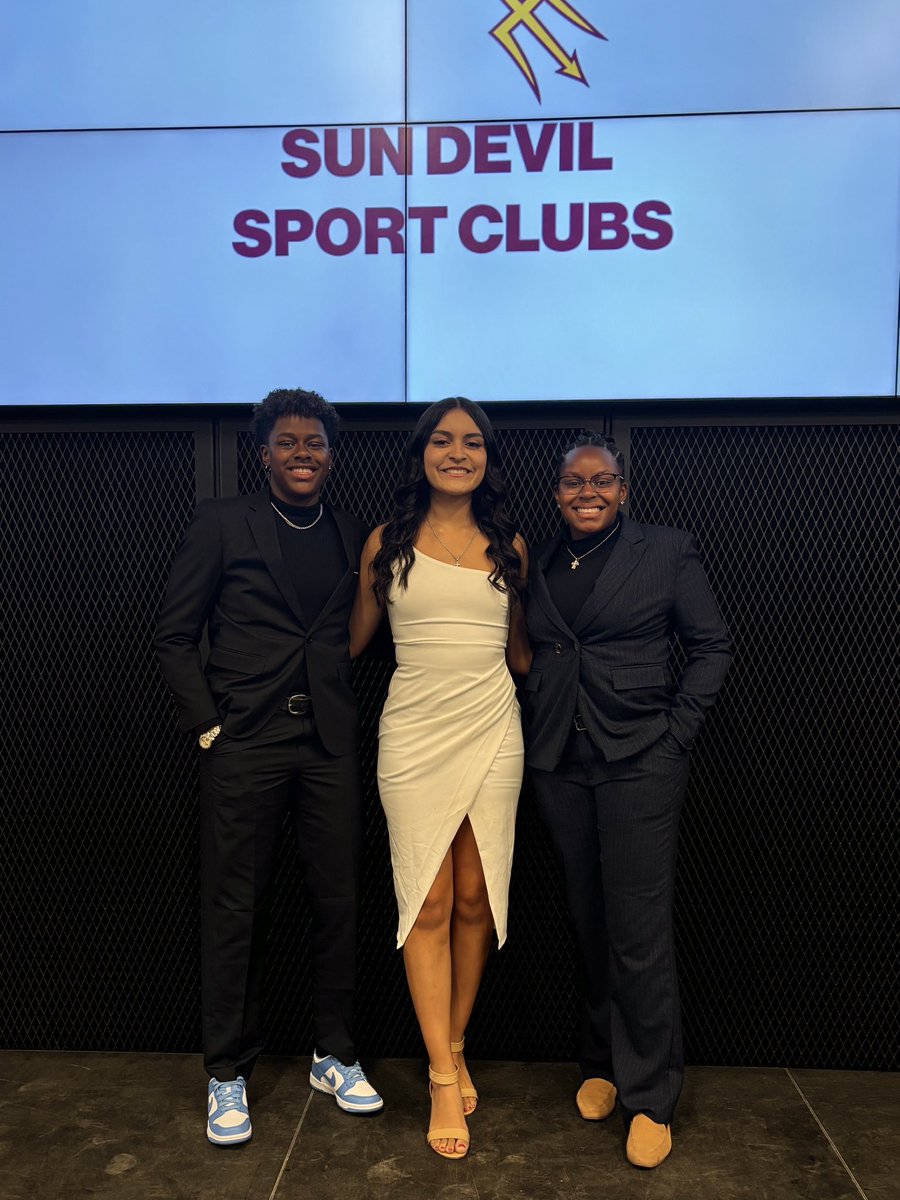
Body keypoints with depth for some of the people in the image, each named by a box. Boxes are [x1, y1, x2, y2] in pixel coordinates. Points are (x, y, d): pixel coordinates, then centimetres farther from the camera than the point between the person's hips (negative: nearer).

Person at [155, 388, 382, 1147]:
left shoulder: (355, 539, 10)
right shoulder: (222, 524, 2)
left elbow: (362, 634, 13)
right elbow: (175, 635, 1)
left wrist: (347, 710, 0)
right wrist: (208, 724, -4)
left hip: (330, 742, 3)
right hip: (245, 741, -2)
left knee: (339, 901, 8)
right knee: (235, 908, 6)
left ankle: (335, 1055, 28)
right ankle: (229, 1072, 24)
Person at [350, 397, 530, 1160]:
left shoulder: (508, 546, 8)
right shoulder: (387, 544, 3)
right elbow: (353, 640, 12)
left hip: (492, 733, 2)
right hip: (415, 737, -2)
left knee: (475, 901, 9)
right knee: (427, 907, 1)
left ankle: (455, 1050, 29)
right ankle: (443, 1078, 14)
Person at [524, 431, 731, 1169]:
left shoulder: (667, 553, -1)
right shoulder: (538, 564, 9)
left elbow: (712, 648, 0)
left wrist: (676, 733, -6)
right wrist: (535, 738, 6)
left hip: (640, 762, -4)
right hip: (560, 766, 4)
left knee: (639, 933, -1)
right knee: (589, 925, 14)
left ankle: (651, 1096, 17)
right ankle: (602, 1064, 33)